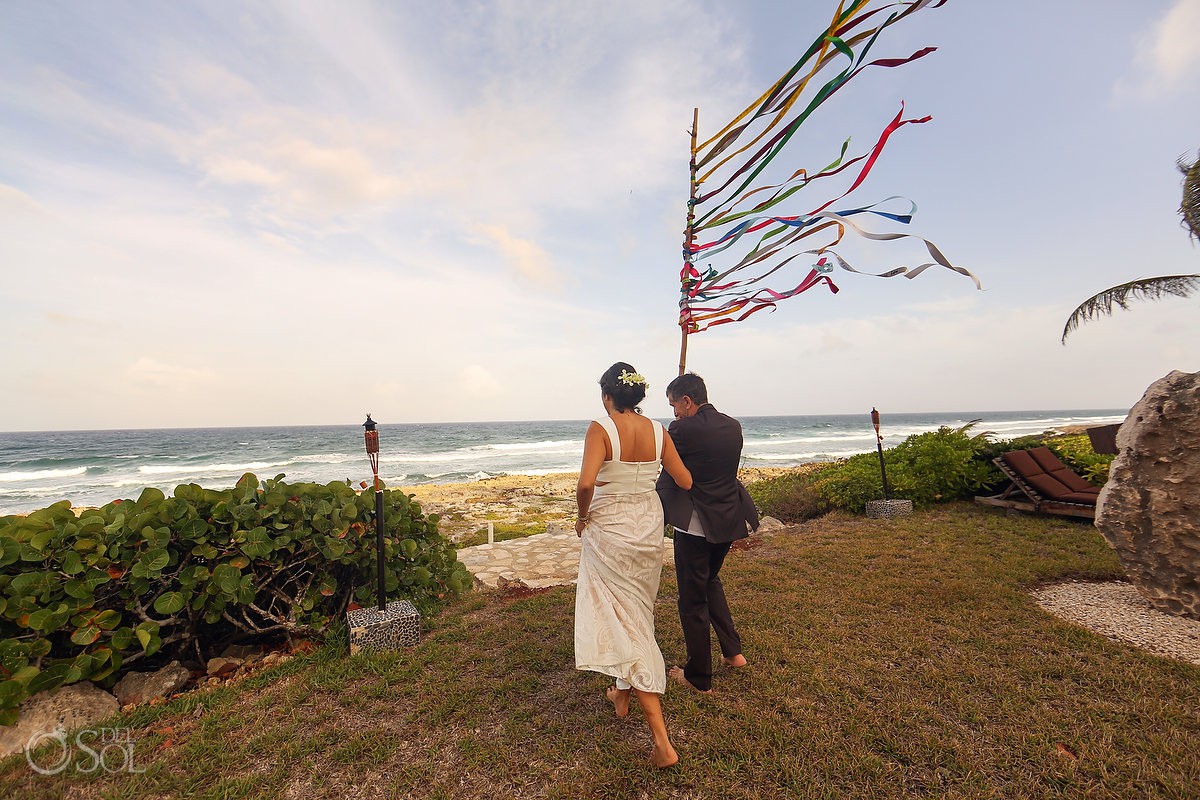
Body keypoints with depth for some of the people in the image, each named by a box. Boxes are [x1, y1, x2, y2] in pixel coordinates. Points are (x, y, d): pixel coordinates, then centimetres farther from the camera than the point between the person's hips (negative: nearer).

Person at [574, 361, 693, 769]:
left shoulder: (601, 428, -17)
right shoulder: (657, 431, -3)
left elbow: (586, 482, -30)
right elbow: (685, 482, 0)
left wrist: (583, 516, -11)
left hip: (609, 530, -5)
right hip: (649, 527, 6)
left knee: (622, 621, 5)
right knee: (638, 612, 24)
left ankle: (662, 742, 11)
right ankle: (623, 694, 47)